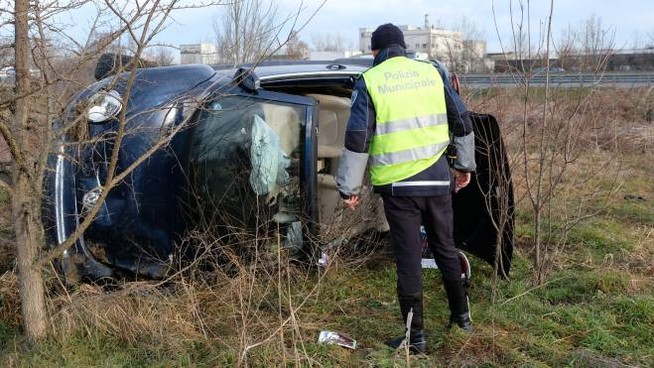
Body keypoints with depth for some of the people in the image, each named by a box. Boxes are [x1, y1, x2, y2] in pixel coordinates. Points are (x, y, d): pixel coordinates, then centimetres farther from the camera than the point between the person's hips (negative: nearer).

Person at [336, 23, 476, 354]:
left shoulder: (369, 81, -3)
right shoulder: (432, 73, 7)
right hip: (437, 180, 4)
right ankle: (461, 315, 33)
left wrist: (349, 188, -1)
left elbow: (356, 140, -8)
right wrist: (465, 165, 23)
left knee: (408, 259, 4)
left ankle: (416, 336, 13)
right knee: (445, 248, 20)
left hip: (398, 185, -3)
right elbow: (462, 123, 12)